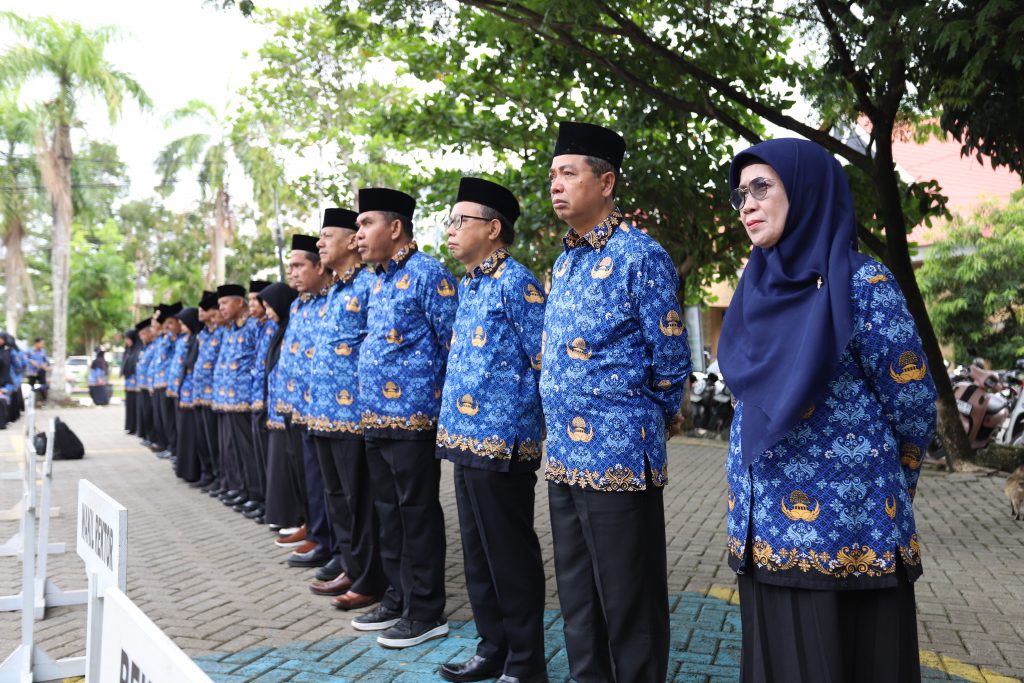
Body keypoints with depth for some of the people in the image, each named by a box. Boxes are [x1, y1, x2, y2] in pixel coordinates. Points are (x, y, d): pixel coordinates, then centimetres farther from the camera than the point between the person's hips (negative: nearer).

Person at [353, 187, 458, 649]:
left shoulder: (428, 275, -11)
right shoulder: (378, 282, 15)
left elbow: (455, 345, -13)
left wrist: (444, 405, -11)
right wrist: (368, 406, 19)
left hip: (413, 417, -9)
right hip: (376, 419, 9)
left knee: (418, 515, 1)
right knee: (389, 513, 16)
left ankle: (426, 613, 13)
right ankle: (398, 600, 29)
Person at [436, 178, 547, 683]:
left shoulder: (515, 282, -11)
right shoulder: (467, 286, 14)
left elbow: (543, 362, -14)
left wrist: (514, 426, -13)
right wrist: (453, 423, 16)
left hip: (501, 444, -9)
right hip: (464, 438, 9)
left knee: (511, 556, 3)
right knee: (477, 554, 17)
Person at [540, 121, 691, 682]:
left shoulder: (639, 255, -12)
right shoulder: (563, 262, 13)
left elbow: (670, 358, -9)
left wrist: (659, 418, 5)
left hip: (619, 455, -8)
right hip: (564, 455, 8)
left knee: (628, 603, 5)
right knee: (576, 598, 18)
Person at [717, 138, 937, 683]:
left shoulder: (863, 285, -11)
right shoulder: (759, 289, 8)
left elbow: (913, 405, -6)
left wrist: (882, 487, 6)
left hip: (843, 525, -6)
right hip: (764, 526, 6)